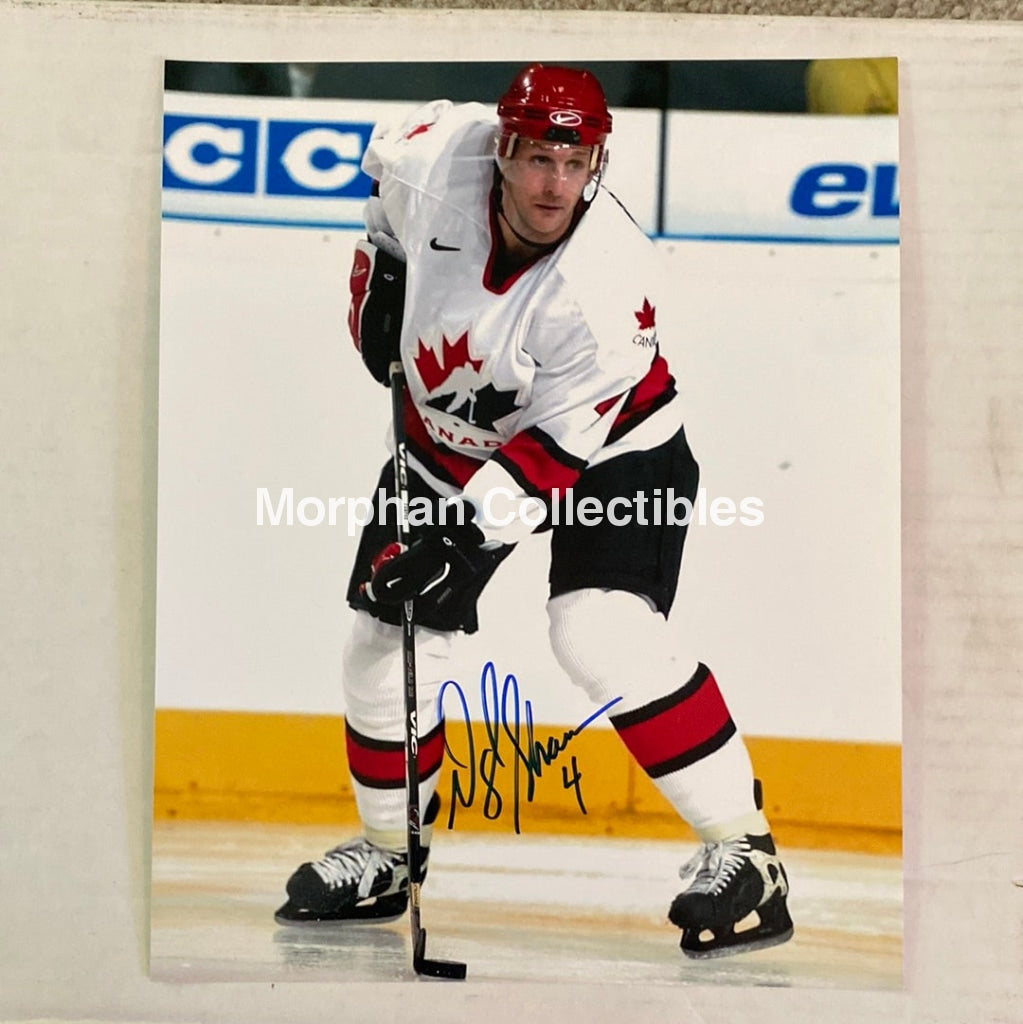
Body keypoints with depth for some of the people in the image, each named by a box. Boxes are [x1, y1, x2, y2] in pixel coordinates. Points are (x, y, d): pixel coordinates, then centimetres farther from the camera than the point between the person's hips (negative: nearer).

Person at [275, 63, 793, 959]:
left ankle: (741, 847, -13)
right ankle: (387, 853, 29)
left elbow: (559, 446, -29)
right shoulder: (436, 157, -21)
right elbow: (385, 158, 5)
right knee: (385, 645, 5)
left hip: (604, 445, -5)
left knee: (601, 636, -27)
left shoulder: (610, 283, -32)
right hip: (453, 437, 5)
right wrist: (381, 273, 1)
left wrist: (468, 538, -34)